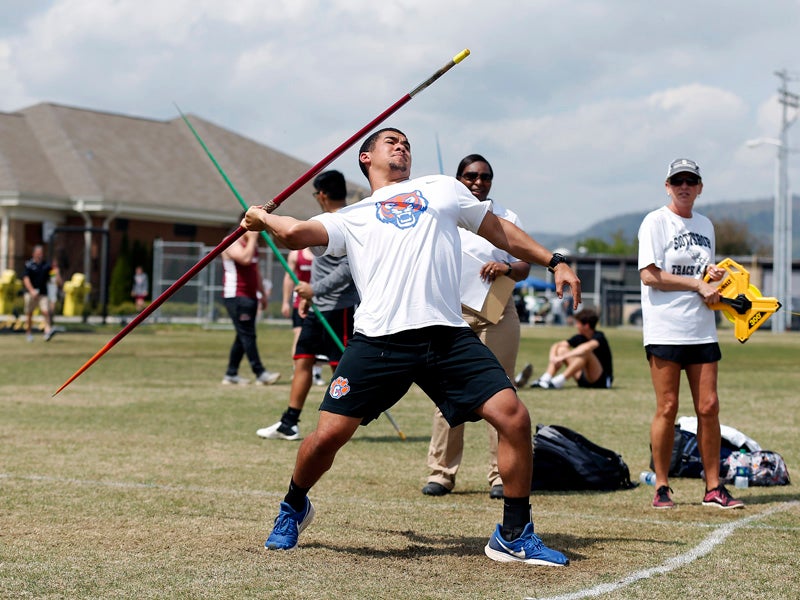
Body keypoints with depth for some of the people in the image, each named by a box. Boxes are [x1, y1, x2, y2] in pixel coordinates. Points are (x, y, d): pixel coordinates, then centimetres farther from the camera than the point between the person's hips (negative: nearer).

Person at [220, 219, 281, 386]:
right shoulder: (232, 242, -9)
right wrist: (252, 238, -17)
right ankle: (260, 373, -16)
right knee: (247, 335, -12)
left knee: (243, 336, 9)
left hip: (250, 296, 9)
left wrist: (262, 293, 23)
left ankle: (231, 374, 14)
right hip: (236, 296, -9)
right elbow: (245, 258, -27)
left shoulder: (252, 243, 20)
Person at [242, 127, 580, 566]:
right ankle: (294, 508, 25)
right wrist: (262, 218, 24)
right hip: (379, 338, -1)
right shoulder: (350, 218, 21)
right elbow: (295, 233, 5)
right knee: (327, 435, -8)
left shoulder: (441, 188, 26)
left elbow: (500, 231, 32)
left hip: (449, 336, 1)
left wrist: (554, 262, 28)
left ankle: (513, 536, 4)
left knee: (514, 417, -13)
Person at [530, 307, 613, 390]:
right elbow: (556, 345, 6)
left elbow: (587, 347, -40)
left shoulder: (599, 337, -17)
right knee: (561, 349, 0)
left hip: (602, 380, -7)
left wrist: (563, 357, -39)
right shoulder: (580, 337, 5)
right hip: (583, 380, 7)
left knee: (585, 352, -33)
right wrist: (553, 358, -17)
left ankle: (559, 381, -37)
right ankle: (545, 379, -20)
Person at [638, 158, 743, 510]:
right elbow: (649, 274, -13)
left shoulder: (705, 225, 16)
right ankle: (661, 487, 5)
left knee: (709, 407, 2)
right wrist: (698, 284, -13)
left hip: (701, 329, 6)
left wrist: (714, 274, 4)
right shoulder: (656, 222, -3)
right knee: (667, 408, -4)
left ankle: (714, 488, 7)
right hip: (665, 329, -6)